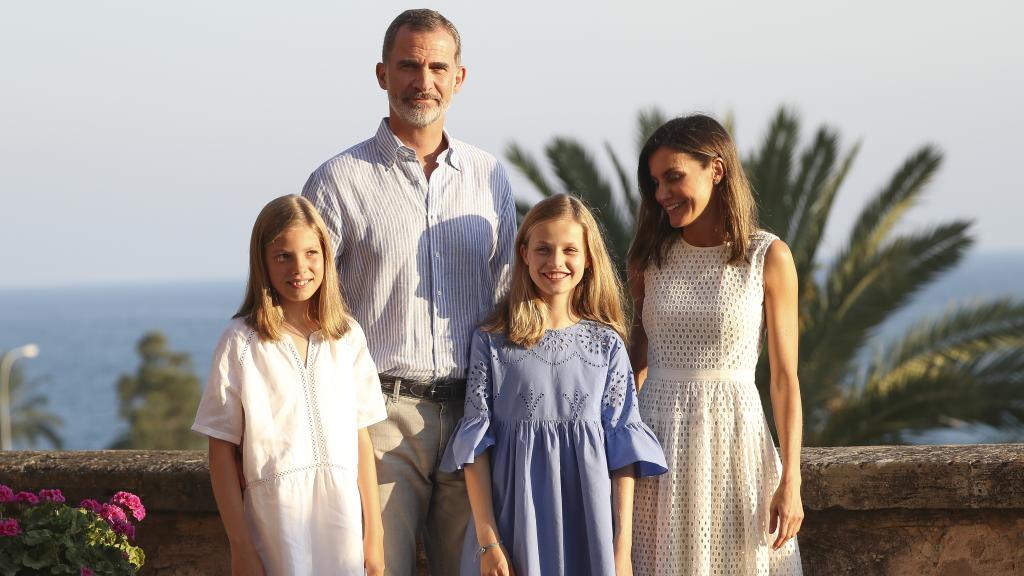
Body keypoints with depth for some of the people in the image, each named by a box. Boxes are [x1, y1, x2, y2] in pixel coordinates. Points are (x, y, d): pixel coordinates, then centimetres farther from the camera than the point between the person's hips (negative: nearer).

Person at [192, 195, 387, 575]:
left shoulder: (347, 337, 7)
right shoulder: (241, 343, -2)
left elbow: (360, 437, 9)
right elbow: (222, 452, -2)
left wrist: (374, 531, 6)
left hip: (343, 515, 3)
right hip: (275, 517, -3)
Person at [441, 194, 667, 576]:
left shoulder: (607, 344, 4)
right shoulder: (491, 342, 0)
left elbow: (623, 445, 3)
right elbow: (476, 443, -2)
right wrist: (488, 542, -9)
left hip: (587, 526, 1)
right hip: (514, 520, -1)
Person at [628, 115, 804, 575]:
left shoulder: (769, 257, -3)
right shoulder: (649, 256, 5)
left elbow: (784, 377, -3)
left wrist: (790, 481, -7)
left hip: (733, 434, -2)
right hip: (656, 436, 2)